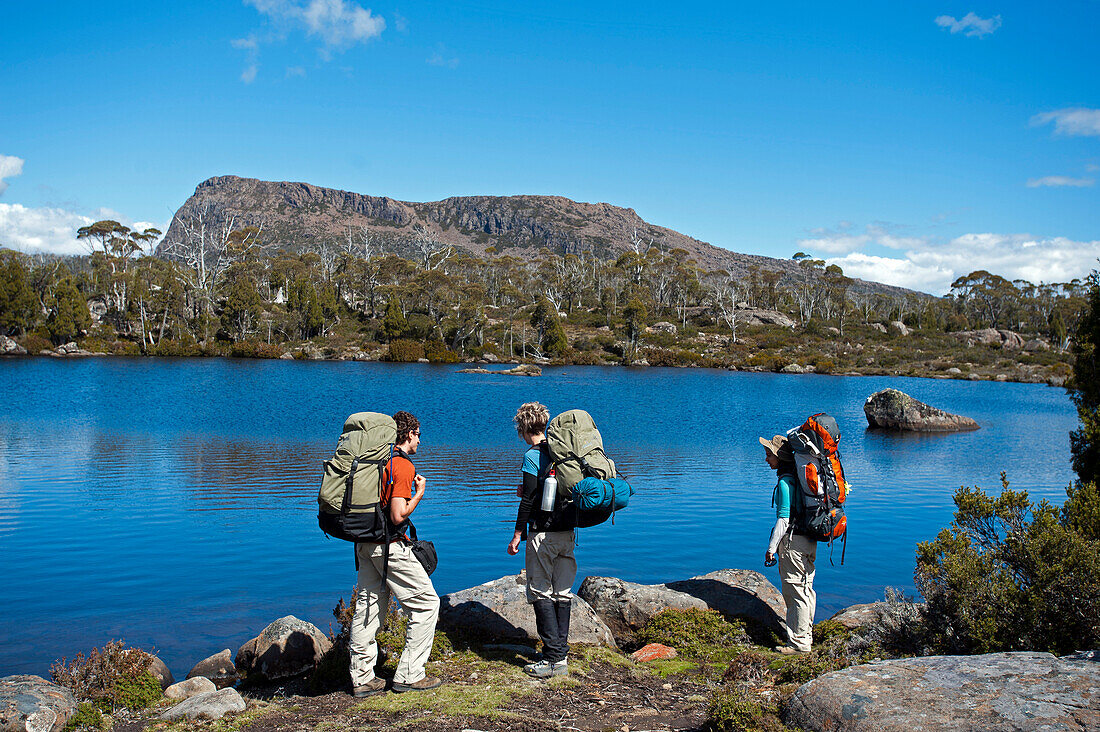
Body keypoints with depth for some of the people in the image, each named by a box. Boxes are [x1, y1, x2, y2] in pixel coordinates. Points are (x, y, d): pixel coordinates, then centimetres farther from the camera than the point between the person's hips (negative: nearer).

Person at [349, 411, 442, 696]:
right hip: (390, 547, -9)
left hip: (365, 544, 9)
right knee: (426, 603, 2)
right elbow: (398, 516, -20)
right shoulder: (403, 465, -15)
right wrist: (419, 493, -7)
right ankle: (409, 676, 3)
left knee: (368, 607, 13)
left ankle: (362, 678, 18)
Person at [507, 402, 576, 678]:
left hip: (543, 533, -7)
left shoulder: (532, 456, -11)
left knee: (541, 594, -1)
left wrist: (517, 535, -8)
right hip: (567, 531, 7)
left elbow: (528, 499, -14)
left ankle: (553, 658, -2)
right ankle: (560, 653, 16)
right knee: (562, 593, 11)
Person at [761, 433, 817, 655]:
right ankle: (806, 635, 27)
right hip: (809, 539, 10)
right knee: (806, 588, 17)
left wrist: (771, 548, -14)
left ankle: (798, 643, 1)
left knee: (795, 592, -4)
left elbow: (784, 519, -19)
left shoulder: (785, 482, -16)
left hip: (794, 541, -10)